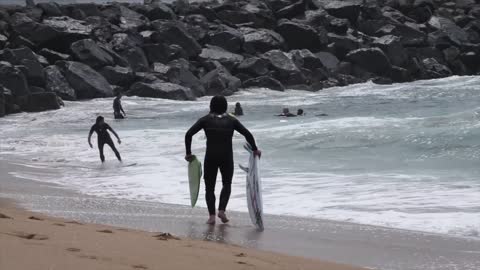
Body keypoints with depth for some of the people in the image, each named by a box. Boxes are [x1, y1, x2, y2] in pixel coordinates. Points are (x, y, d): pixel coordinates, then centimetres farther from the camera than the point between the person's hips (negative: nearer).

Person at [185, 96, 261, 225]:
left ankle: (212, 215, -3)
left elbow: (189, 134, -3)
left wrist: (188, 153, 5)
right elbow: (248, 134, 3)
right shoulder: (231, 120, 8)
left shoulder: (205, 120, 6)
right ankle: (222, 210, 2)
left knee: (209, 187, 12)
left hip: (210, 157, -1)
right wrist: (255, 150, 15)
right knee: (227, 184, 21)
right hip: (227, 157, 1)